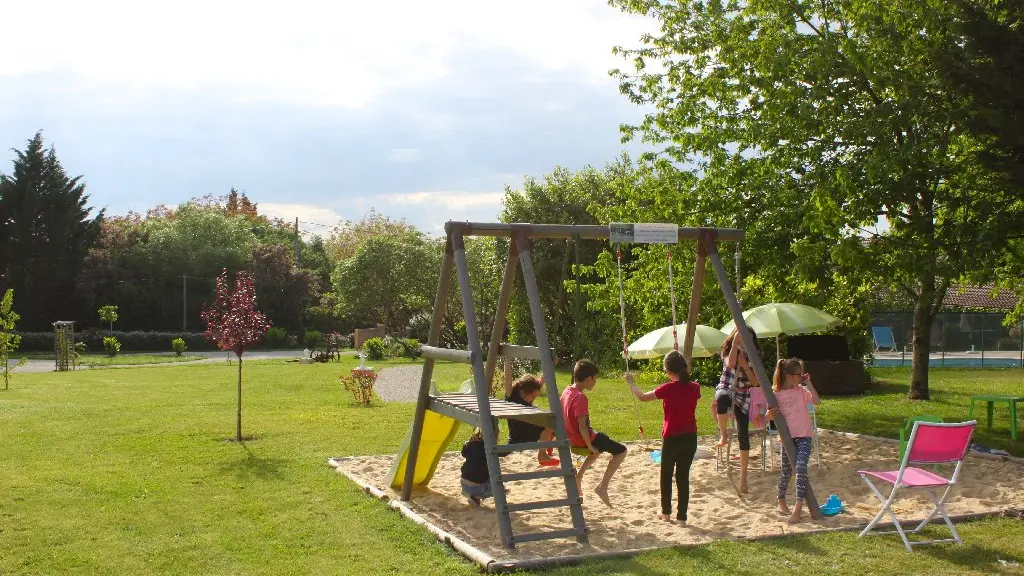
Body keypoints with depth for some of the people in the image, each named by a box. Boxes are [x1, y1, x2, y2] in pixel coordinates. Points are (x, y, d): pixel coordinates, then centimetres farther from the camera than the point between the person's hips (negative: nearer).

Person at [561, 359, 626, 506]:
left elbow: (562, 415, 15)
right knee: (621, 451, -4)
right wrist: (590, 446, -16)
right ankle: (602, 487, -9)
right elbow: (582, 427, -29)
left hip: (571, 437, 9)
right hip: (582, 439, -9)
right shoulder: (581, 398, -25)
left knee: (600, 445, 36)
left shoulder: (567, 391, 3)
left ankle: (578, 478, 28)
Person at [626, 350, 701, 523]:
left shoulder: (668, 389, -15)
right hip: (690, 437, 4)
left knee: (666, 475, 15)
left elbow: (642, 397, -2)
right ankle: (682, 516, 10)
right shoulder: (694, 388, -3)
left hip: (672, 438, -4)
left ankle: (666, 512, 25)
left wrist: (631, 383, 14)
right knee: (683, 476, 10)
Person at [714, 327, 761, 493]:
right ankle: (723, 435, -26)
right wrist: (735, 343, -26)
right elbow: (730, 364, -25)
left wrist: (744, 365, -15)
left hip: (742, 397, 3)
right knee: (723, 398, -43)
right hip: (726, 389, -2)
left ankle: (743, 476, 2)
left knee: (743, 435, -7)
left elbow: (755, 382, -5)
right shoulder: (727, 351, -2)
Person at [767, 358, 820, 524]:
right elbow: (770, 415, 4)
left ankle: (798, 506, -19)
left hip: (804, 435, -1)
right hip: (787, 437, 1)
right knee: (786, 471, 11)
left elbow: (816, 401, -14)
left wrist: (808, 383, -13)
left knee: (801, 466, -19)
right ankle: (781, 501, 35)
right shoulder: (776, 393, -3)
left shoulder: (801, 390, 0)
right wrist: (769, 415, -19)